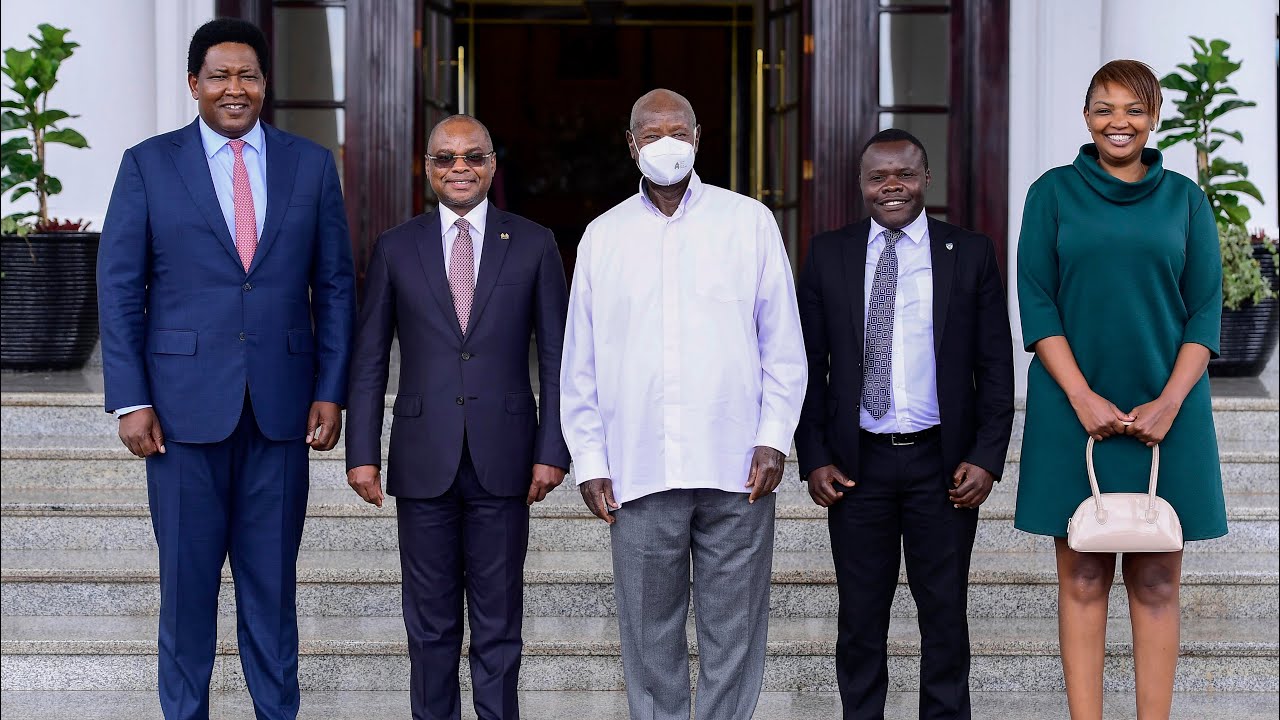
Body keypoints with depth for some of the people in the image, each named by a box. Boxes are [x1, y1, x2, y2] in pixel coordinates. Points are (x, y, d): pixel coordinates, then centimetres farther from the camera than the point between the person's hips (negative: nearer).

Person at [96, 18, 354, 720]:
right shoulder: (148, 164, 2)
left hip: (281, 402, 1)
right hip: (184, 400, -1)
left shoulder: (311, 164, 6)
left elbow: (334, 285, 8)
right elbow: (118, 288, 0)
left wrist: (331, 391, 1)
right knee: (187, 574, 6)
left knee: (272, 574, 8)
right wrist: (129, 400, -6)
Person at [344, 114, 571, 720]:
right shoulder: (396, 248, 7)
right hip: (424, 462, 1)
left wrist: (552, 449, -3)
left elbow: (556, 357, 4)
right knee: (430, 624, 8)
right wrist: (362, 453, 0)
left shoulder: (533, 245, 5)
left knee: (498, 624, 6)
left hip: (503, 461, -1)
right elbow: (369, 361, 7)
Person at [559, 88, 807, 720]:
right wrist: (589, 462, 3)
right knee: (649, 638, 6)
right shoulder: (602, 237, 9)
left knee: (734, 633, 3)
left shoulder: (750, 223, 6)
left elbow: (783, 343, 6)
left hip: (735, 472, -1)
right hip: (637, 473, 1)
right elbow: (580, 363, 10)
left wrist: (774, 437, -3)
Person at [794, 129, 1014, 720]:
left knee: (945, 614, 7)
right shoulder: (828, 255, 5)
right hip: (857, 464, 1)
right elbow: (809, 366, 5)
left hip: (942, 461, 0)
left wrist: (986, 458, -5)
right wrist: (814, 459, -3)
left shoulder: (971, 254, 3)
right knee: (860, 617, 8)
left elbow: (995, 367, 3)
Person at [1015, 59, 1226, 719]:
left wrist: (1169, 403, -9)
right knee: (1083, 579, 1)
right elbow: (1037, 304, -1)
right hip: (1074, 411, -1)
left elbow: (1205, 310, 4)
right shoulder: (1054, 193, 4)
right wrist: (1083, 399, -12)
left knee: (1155, 583, 2)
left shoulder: (1184, 198, 8)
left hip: (1165, 414, 1)